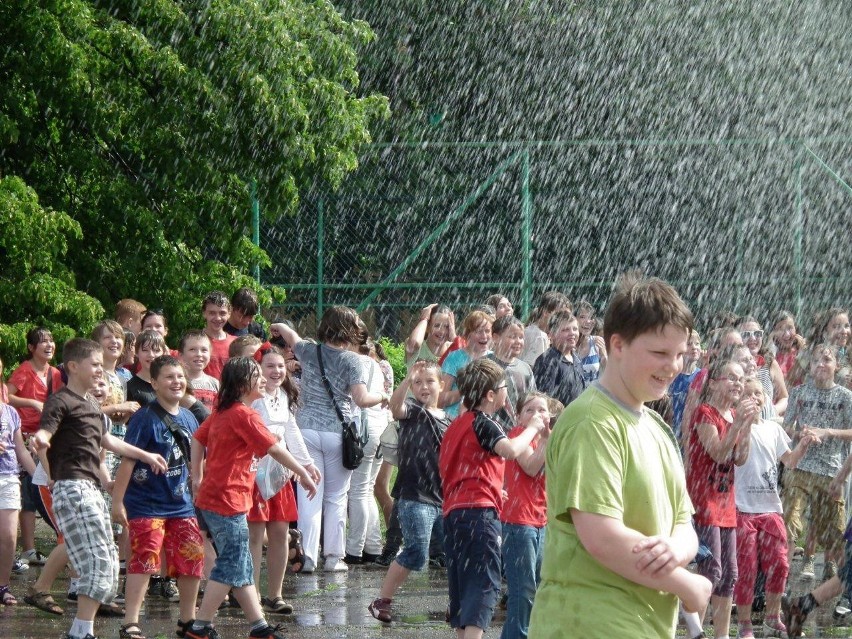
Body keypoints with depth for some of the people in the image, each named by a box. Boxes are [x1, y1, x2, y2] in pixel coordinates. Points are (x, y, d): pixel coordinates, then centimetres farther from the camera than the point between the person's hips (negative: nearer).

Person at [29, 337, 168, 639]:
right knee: (98, 561, -16)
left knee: (108, 565, 9)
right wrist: (39, 440, -49)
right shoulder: (61, 401, -8)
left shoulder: (91, 406, 21)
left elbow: (106, 441, 36)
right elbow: (45, 431, -25)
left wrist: (145, 455, 45)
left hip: (91, 490, 10)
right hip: (72, 487, -10)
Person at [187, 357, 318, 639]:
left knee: (242, 568, 12)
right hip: (228, 500, -10)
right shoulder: (245, 415, -15)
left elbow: (197, 440, 18)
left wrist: (197, 478, 18)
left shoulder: (221, 412, 13)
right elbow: (275, 449, -15)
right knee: (231, 567, -6)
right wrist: (304, 474, -7)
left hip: (211, 497, 10)